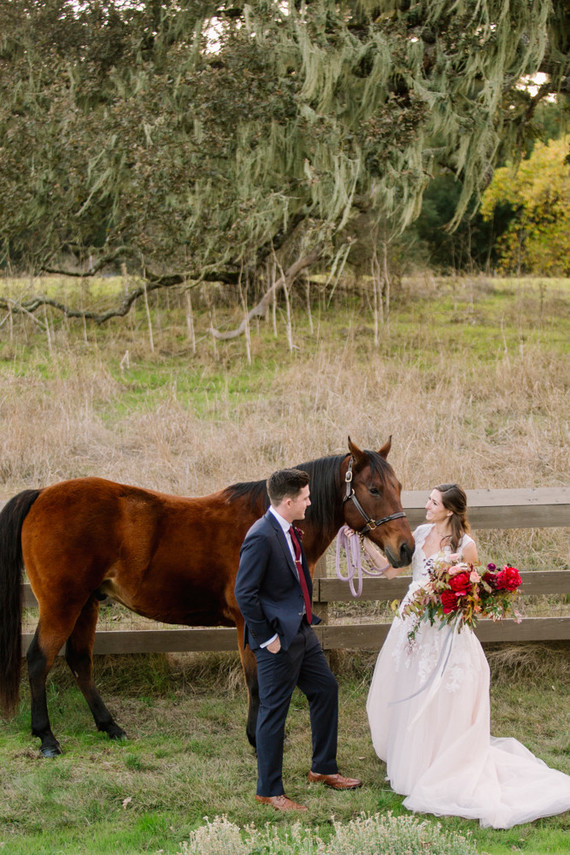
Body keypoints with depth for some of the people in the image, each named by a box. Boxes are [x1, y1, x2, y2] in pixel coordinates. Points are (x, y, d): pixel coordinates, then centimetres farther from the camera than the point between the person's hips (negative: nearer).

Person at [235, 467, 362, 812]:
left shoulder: (290, 531, 6)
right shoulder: (261, 537, -22)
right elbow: (245, 593, -23)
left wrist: (307, 614, 14)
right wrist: (267, 638, -19)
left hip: (302, 631, 10)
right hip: (279, 640, -10)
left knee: (326, 689, 19)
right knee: (274, 712, 0)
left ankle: (323, 768, 35)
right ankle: (269, 791, 13)